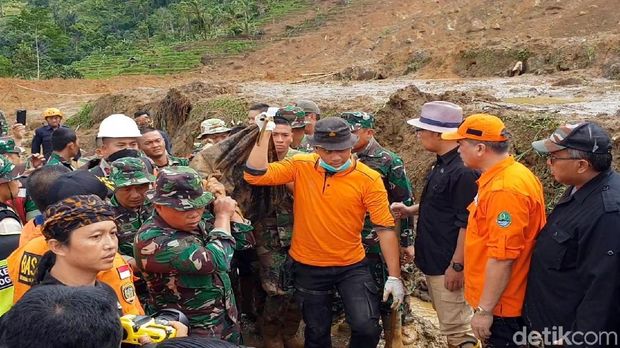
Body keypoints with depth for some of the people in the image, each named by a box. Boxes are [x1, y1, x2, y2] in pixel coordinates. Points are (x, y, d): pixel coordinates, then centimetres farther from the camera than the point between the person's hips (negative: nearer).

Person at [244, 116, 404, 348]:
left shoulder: (368, 179, -14)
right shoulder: (300, 166, -8)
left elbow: (385, 227, -13)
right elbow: (254, 175, -14)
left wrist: (394, 276, -15)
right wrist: (265, 133, -18)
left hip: (351, 266, -1)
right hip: (308, 267, 2)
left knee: (367, 327, -9)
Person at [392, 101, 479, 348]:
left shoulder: (463, 171, -22)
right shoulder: (442, 164, 9)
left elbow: (467, 223, -23)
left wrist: (457, 266, -21)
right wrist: (411, 210, 8)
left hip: (448, 265, -10)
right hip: (432, 261, 10)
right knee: (448, 322, 21)